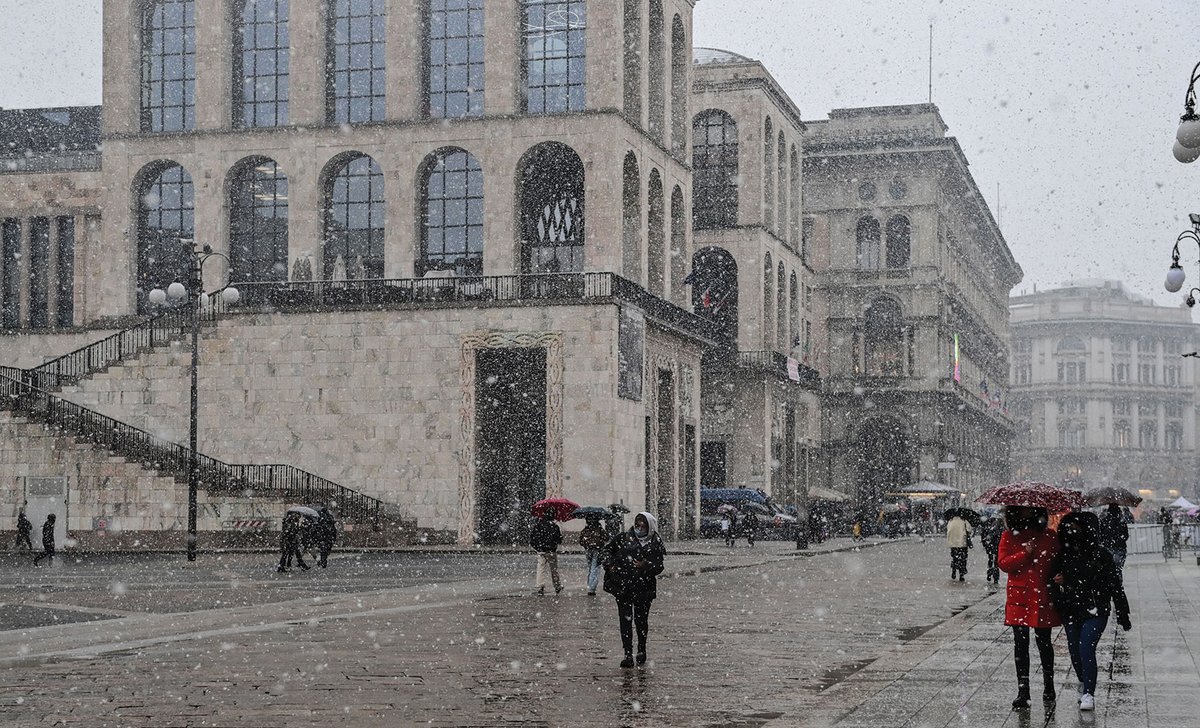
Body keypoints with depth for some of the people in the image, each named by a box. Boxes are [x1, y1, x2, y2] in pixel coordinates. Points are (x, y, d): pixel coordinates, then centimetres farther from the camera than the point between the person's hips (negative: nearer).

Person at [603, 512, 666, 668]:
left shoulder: (655, 544, 2)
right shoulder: (625, 537, 5)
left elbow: (659, 567, -1)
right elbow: (608, 549, 18)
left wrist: (647, 565, -20)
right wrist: (609, 564, 3)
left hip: (644, 587, 0)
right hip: (623, 586, 0)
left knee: (641, 619, 7)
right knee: (625, 619, -5)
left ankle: (641, 650, 29)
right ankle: (628, 654, -5)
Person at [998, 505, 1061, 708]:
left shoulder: (1049, 536, 6)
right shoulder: (1009, 536, 5)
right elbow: (1003, 564, -3)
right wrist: (1025, 553, -14)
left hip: (1042, 597, 0)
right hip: (1019, 596, 0)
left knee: (1044, 642, 7)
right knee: (1021, 644, -2)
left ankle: (1049, 686, 25)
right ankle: (1023, 692, 1)